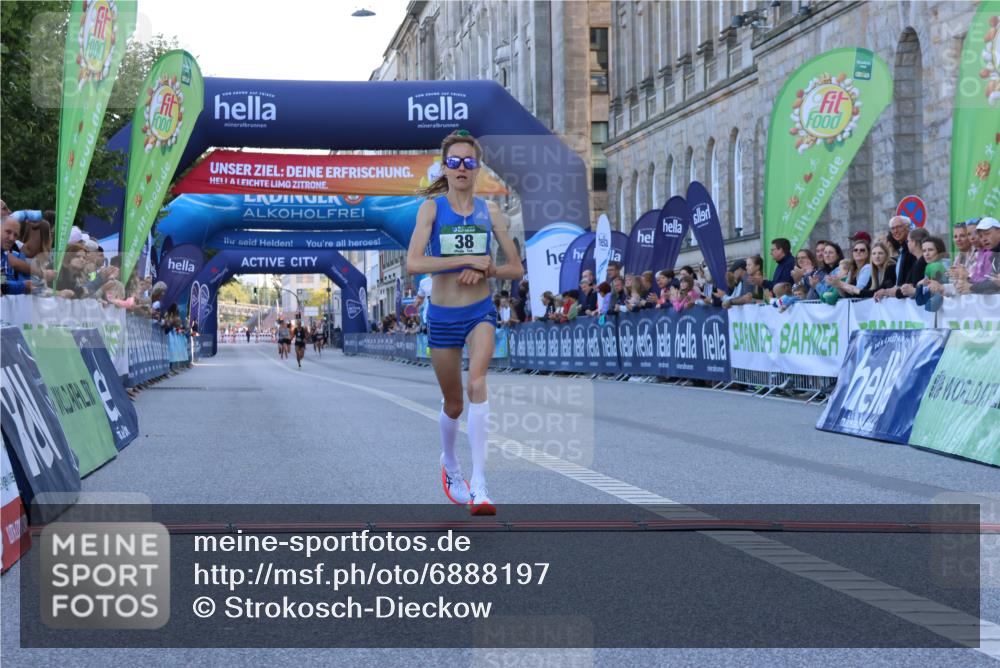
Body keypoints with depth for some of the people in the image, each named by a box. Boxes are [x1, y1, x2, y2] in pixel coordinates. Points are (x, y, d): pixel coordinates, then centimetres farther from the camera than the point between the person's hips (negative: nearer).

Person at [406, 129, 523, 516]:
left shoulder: (489, 212, 2)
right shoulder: (432, 207, -5)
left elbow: (516, 269, 5)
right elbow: (413, 263, -19)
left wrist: (484, 271, -13)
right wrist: (467, 258, -23)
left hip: (480, 312, 0)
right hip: (442, 315, 0)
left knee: (477, 384, -25)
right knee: (453, 404, 13)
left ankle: (479, 484, -27)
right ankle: (449, 464, 44)